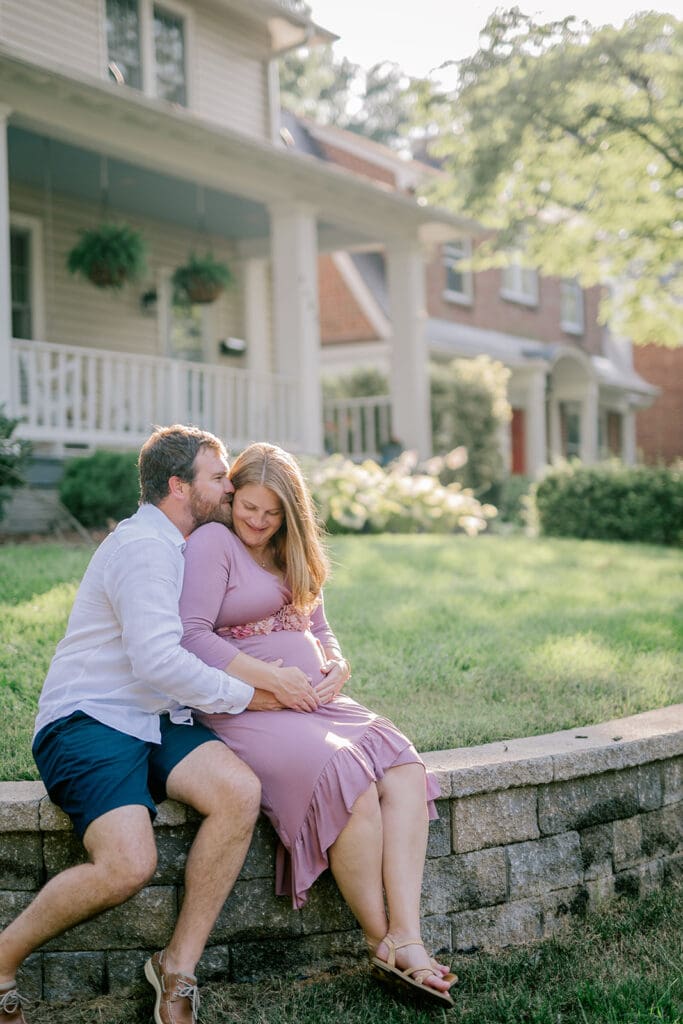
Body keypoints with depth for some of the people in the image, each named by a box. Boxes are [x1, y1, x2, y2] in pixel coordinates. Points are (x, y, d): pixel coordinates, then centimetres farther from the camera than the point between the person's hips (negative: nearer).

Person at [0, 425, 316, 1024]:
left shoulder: (174, 547, 20)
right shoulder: (145, 547, -11)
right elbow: (159, 661, -21)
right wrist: (246, 696, -10)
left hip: (154, 721, 8)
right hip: (87, 722, -8)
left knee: (241, 790, -22)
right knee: (129, 865, -29)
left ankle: (178, 967, -11)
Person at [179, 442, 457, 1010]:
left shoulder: (294, 555, 22)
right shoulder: (213, 542, -2)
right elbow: (191, 635, -14)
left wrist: (337, 667, 0)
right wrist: (273, 680, -18)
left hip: (316, 703, 8)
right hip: (246, 711, -8)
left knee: (404, 771, -19)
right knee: (349, 779, -32)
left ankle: (407, 941, -26)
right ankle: (381, 943, -17)